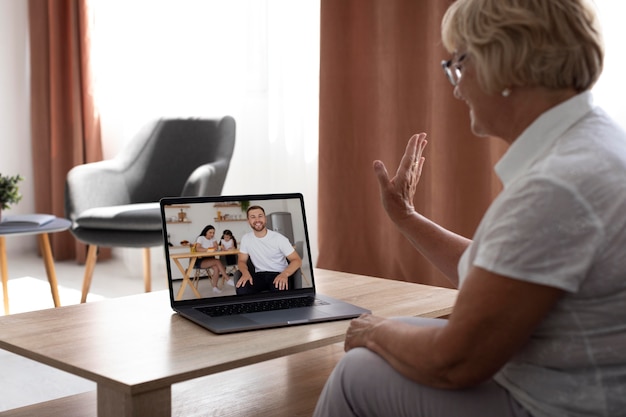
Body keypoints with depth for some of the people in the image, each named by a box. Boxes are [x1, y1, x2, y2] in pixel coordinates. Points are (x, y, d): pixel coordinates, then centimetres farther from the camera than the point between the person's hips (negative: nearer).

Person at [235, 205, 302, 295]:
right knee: (241, 288, -30)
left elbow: (297, 260, -9)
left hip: (278, 274, -3)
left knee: (279, 288, -39)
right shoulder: (245, 238, 3)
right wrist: (245, 273, -17)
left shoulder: (279, 238, -8)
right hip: (259, 275, 3)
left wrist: (285, 274, -30)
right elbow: (242, 261, 9)